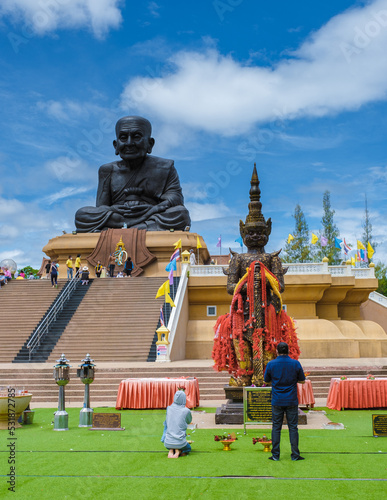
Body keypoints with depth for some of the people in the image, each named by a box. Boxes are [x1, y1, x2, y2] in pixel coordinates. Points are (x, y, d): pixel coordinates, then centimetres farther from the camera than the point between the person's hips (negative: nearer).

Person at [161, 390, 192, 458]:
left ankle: (171, 451, 4)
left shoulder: (169, 409, -1)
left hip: (168, 443, 3)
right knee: (188, 449, 33)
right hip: (179, 442, -3)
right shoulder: (186, 411, -10)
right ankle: (178, 451, -1)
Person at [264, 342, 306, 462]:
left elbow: (266, 380, 7)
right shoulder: (295, 364, -4)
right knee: (293, 427, 6)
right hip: (292, 401, 0)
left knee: (276, 427, 6)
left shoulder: (271, 364, -4)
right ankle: (295, 455, 8)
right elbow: (302, 381, 4)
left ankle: (275, 455, 8)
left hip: (277, 401, 0)